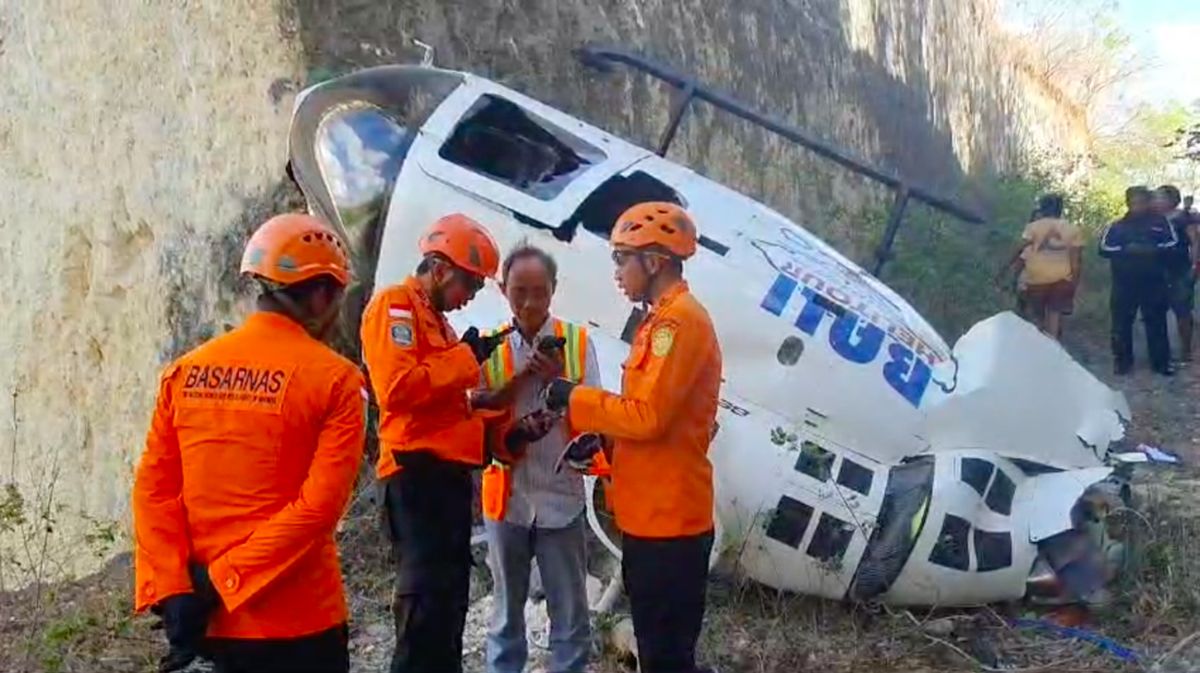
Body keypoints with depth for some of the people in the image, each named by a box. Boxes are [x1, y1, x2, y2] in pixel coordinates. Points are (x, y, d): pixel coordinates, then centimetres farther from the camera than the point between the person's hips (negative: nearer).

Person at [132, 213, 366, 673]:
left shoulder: (185, 371, 3)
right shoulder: (333, 379, -11)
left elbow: (153, 489, -1)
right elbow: (318, 505, -18)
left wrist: (172, 592, -4)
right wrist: (222, 583, -14)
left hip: (211, 621, 5)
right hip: (295, 622, -5)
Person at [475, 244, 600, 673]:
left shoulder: (579, 342, -3)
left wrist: (559, 379, -18)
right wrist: (520, 378, -17)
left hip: (561, 497, -1)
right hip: (507, 496, 1)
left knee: (570, 614, 9)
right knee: (507, 611, 17)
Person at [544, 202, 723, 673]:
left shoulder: (679, 319, -16)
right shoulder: (665, 319, 15)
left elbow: (649, 416, -22)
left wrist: (574, 399, -10)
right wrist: (601, 436, 5)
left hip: (668, 520, -10)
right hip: (654, 517, 10)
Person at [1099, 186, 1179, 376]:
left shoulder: (1161, 222, 6)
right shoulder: (1117, 226, 6)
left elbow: (1172, 245, -1)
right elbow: (1104, 248, -4)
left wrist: (1152, 250, -18)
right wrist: (1127, 249, -18)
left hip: (1153, 282, 0)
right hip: (1124, 283, 0)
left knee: (1156, 321, 5)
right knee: (1122, 322, 4)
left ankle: (1161, 361, 13)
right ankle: (1122, 360, 14)